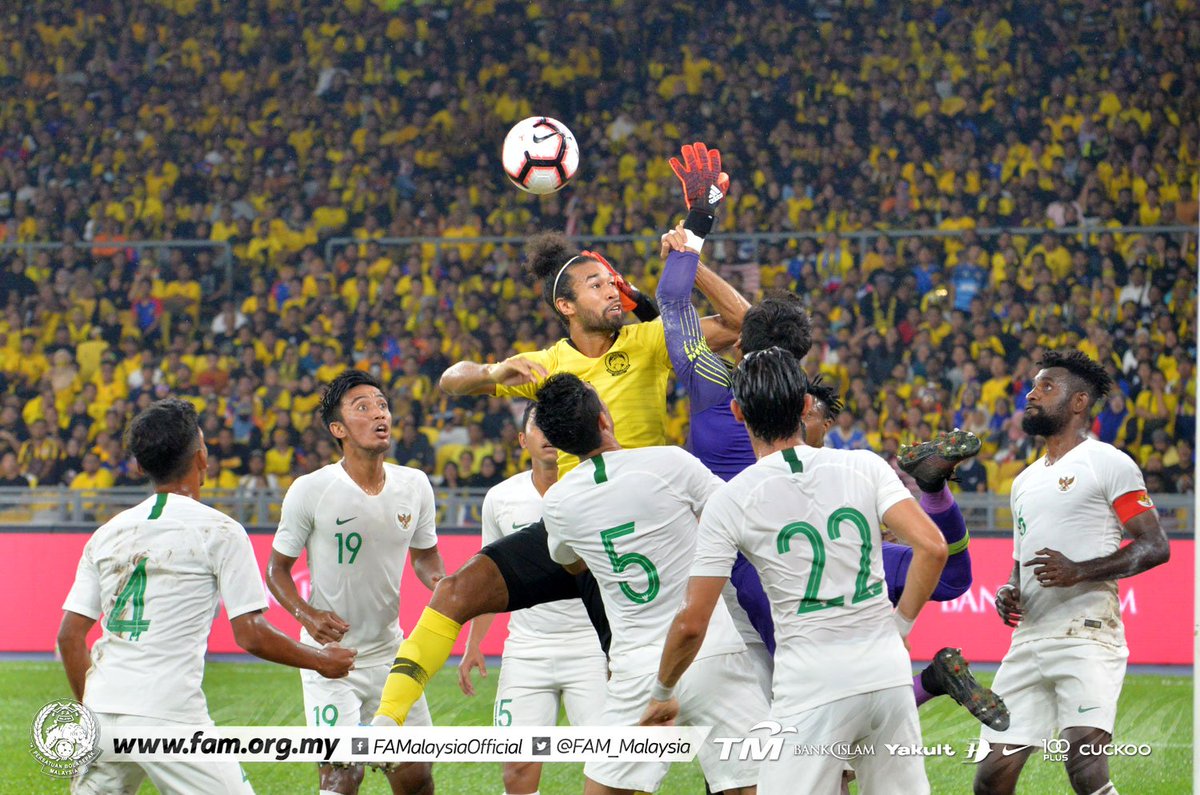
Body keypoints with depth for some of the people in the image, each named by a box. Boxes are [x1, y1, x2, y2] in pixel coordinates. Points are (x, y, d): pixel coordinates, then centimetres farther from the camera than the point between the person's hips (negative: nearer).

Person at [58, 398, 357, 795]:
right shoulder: (219, 531, -2)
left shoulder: (107, 534, 14)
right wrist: (320, 660, 10)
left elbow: (69, 636, 12)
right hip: (169, 717, -6)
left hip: (103, 709, 6)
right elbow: (251, 636, -5)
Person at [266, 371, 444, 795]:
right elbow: (277, 568, -3)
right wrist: (306, 615, -20)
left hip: (391, 651, 4)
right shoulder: (310, 490, -12)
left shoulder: (415, 485, 0)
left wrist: (440, 583, -6)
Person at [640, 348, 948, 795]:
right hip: (887, 672, 3)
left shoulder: (731, 500, -3)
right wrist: (900, 624, 7)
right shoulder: (864, 467, 2)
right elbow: (932, 548, -7)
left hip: (810, 687, -3)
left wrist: (663, 694, 13)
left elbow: (691, 624, -3)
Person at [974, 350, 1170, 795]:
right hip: (1028, 642, 8)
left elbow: (1155, 546, -7)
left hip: (1087, 637, -8)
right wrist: (1008, 593, 9)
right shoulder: (1025, 481, 24)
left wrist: (1080, 571, -19)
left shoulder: (1107, 463, 0)